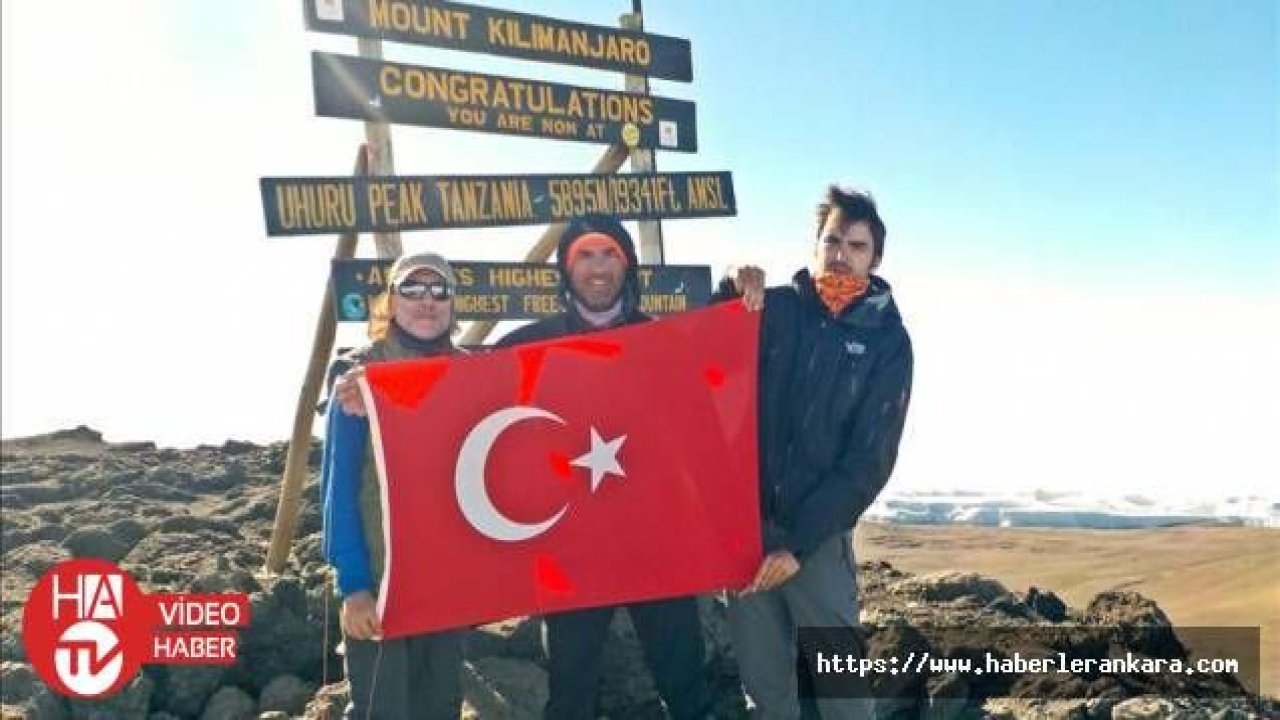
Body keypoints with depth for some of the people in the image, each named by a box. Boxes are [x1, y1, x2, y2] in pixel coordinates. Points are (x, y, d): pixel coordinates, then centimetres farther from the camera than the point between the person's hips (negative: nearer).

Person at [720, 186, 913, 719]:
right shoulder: (774, 307, 3)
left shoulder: (887, 342, 0)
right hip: (745, 520, 2)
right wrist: (730, 292, -12)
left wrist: (799, 542, -11)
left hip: (818, 532, -2)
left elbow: (869, 461, -4)